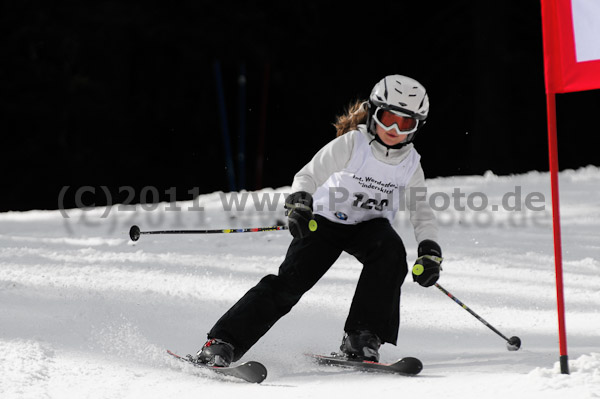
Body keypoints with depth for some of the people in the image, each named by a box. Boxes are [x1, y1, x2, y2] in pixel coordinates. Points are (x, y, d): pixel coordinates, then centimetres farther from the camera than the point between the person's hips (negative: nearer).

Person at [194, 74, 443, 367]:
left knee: (391, 251, -31)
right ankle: (222, 343, -18)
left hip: (369, 225, 3)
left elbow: (421, 211, -3)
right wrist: (299, 202, -35)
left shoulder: (411, 165, -6)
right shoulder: (350, 145, -17)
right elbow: (309, 177, -15)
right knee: (291, 280, -19)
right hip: (326, 220, -3)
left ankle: (361, 339, -27)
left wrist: (430, 251, -18)